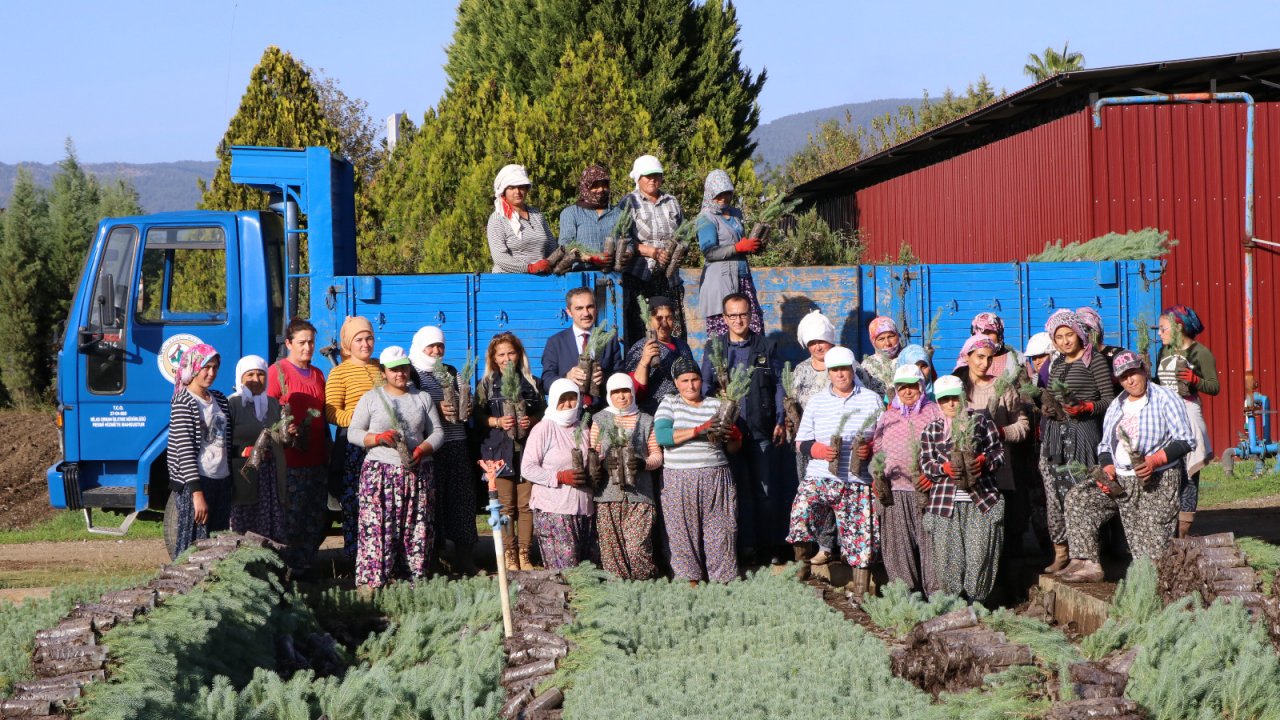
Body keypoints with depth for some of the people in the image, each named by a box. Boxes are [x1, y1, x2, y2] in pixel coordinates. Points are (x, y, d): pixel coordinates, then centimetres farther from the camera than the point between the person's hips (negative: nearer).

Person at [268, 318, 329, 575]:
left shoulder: (317, 374, 19)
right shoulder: (278, 371, -4)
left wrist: (328, 452, 19)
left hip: (317, 459, 7)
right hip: (291, 460, -7)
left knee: (317, 518, 8)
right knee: (292, 517, -8)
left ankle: (305, 565, 16)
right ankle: (288, 567, -2)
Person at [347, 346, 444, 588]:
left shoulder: (423, 398, 15)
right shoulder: (371, 398, 8)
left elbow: (437, 432, 11)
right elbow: (353, 432, 5)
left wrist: (422, 450, -8)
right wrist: (378, 438, -13)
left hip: (418, 473, 3)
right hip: (380, 472, -2)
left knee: (417, 529, -2)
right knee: (378, 529, -11)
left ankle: (415, 580, 1)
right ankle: (373, 580, -10)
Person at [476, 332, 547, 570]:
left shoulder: (531, 383, 12)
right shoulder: (487, 385, 8)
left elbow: (543, 412, 12)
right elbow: (478, 416, 3)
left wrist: (532, 420, -7)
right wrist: (497, 422, -13)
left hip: (528, 449, 1)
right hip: (500, 450, -1)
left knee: (526, 504, -1)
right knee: (506, 505, -4)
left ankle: (524, 554, 5)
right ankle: (509, 554, 1)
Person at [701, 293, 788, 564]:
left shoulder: (766, 346, 8)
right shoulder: (713, 347, 9)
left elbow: (778, 385, 8)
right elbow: (706, 385, 6)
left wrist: (780, 421, 1)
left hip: (761, 428, -1)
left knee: (766, 488, -2)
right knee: (737, 488, 2)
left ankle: (771, 546, 3)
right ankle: (743, 544, 7)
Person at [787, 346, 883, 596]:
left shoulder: (872, 400, 7)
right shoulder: (816, 402, 11)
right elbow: (800, 442, 12)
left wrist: (871, 449, -12)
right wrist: (816, 449, -10)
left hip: (858, 481, -1)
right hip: (820, 477, 1)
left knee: (860, 537, -2)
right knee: (800, 509, -24)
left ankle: (861, 590, 8)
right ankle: (802, 565, -5)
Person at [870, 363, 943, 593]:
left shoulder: (935, 413, 8)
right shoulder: (887, 417, 18)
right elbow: (876, 453, 19)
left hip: (926, 490, -3)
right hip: (895, 492, 3)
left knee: (930, 543, -9)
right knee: (898, 546, -1)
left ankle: (936, 594, -7)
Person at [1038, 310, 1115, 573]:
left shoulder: (1095, 360, -2)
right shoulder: (1057, 364, 19)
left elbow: (1109, 399, -4)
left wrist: (1085, 408, -18)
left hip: (1082, 431, -6)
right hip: (1054, 432, 6)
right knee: (1054, 493, 1)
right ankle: (1060, 551, 6)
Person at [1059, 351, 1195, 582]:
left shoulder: (1165, 399, -3)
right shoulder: (1116, 406, 18)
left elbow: (1186, 440, -10)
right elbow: (1105, 445, 21)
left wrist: (1155, 460, -24)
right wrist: (1107, 468, -2)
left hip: (1158, 480, -7)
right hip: (1120, 480, 7)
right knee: (1078, 497, -9)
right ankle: (1087, 563, -13)